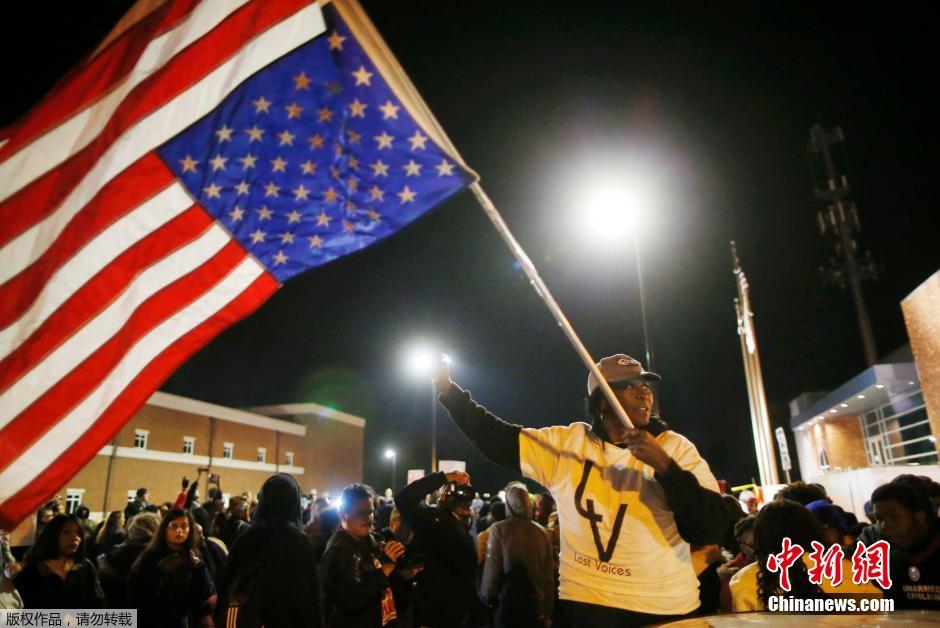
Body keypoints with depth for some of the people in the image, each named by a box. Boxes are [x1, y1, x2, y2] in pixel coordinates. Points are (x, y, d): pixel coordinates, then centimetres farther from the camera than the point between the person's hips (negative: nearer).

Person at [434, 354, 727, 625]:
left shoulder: (675, 448, -8)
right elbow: (497, 439, -4)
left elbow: (710, 530, -16)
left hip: (663, 607, 0)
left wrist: (663, 465, -28)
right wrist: (448, 389, -8)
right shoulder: (565, 442, -2)